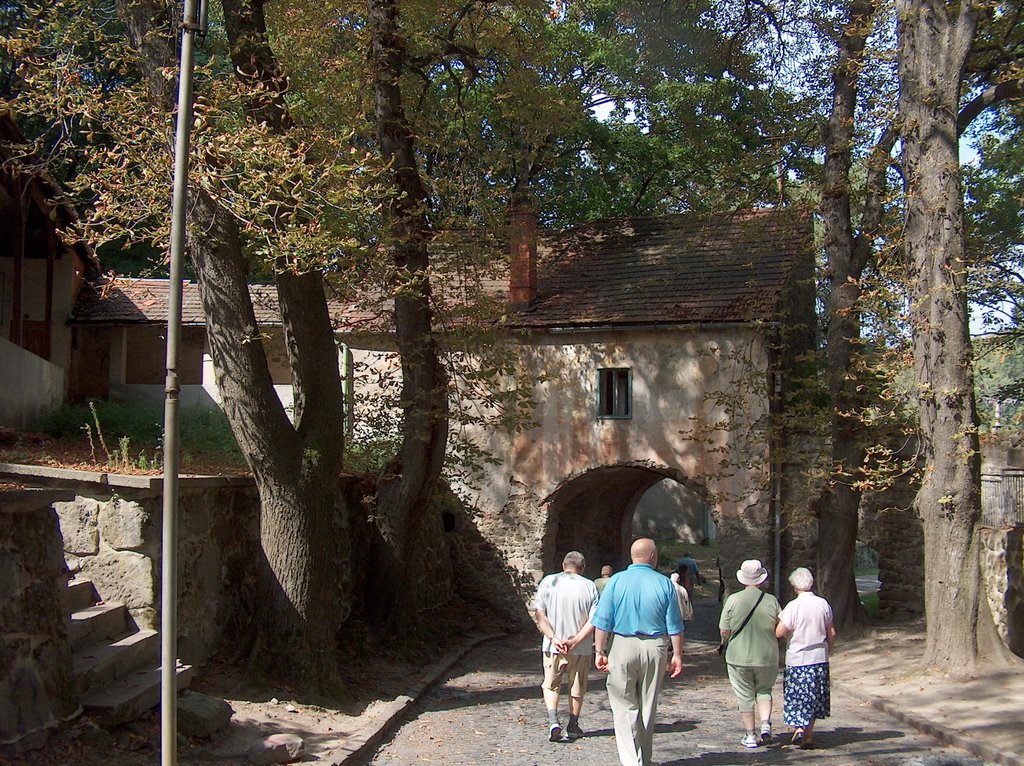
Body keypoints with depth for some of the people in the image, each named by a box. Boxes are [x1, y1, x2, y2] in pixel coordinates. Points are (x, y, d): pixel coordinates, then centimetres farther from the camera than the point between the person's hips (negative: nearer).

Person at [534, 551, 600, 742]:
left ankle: (553, 720, -7)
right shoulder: (589, 586, -5)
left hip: (553, 646, 0)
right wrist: (574, 641, -14)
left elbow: (540, 614, -10)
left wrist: (553, 638, -14)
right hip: (581, 648, 0)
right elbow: (594, 620, -12)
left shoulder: (548, 582, -3)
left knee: (551, 686, 13)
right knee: (577, 688, 17)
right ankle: (573, 727, 24)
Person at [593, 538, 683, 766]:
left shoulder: (616, 582, -3)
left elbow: (602, 622, -5)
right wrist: (677, 655, 8)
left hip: (623, 646, -1)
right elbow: (674, 626, 0)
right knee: (648, 708, 14)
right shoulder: (665, 584, -2)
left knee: (625, 707, 3)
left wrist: (600, 651, 1)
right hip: (654, 648, 2)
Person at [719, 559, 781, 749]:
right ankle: (765, 725, 2)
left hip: (739, 657, -1)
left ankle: (750, 736, 13)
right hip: (767, 657, 1)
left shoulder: (733, 600, -10)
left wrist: (727, 642, 14)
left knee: (745, 696, 10)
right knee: (764, 691, 20)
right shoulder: (771, 600, -6)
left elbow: (724, 631, -7)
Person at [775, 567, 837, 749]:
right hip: (820, 658, 4)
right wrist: (827, 652, 21)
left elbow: (779, 632, -18)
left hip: (798, 659, -4)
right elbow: (832, 633, 7)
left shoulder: (793, 606, -15)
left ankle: (799, 728, -14)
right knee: (813, 698, 14)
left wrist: (789, 632, 4)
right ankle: (808, 736, 19)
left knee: (797, 696, 5)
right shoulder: (823, 604, -1)